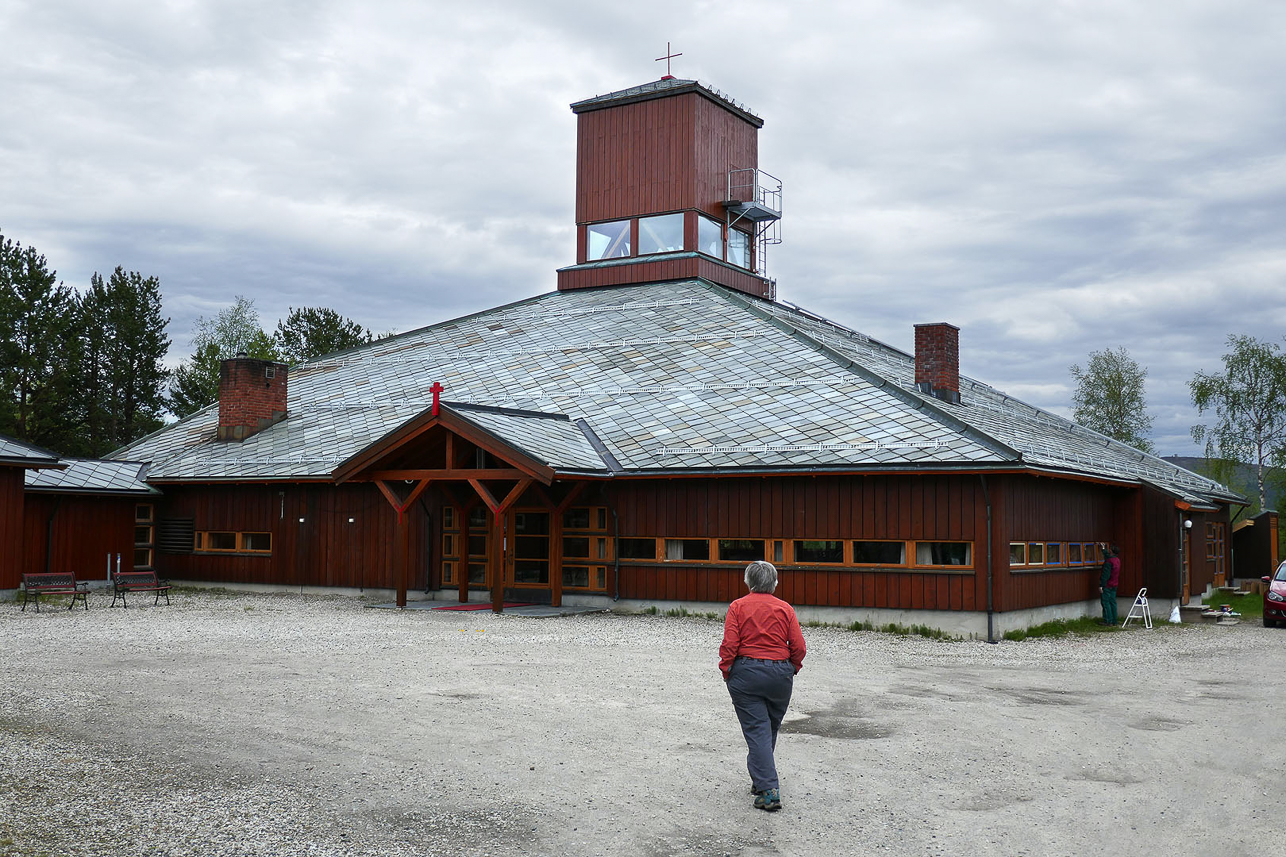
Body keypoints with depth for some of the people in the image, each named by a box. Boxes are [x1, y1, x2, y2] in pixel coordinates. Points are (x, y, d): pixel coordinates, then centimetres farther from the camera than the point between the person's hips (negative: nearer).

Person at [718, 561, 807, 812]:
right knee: (771, 729, 19)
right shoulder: (785, 608, 1)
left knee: (757, 731, -2)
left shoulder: (737, 607, -3)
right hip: (780, 673, 2)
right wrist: (791, 669, 12)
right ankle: (760, 779, 33)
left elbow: (729, 645, -10)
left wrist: (726, 671, 2)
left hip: (746, 673, -2)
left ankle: (769, 790, -10)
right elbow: (799, 648, -3)